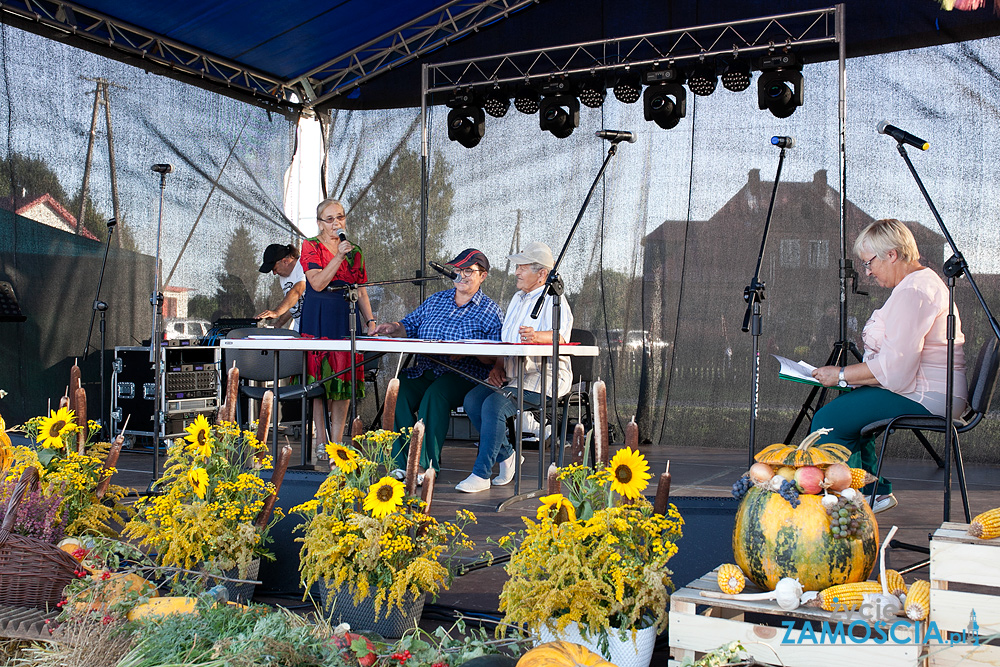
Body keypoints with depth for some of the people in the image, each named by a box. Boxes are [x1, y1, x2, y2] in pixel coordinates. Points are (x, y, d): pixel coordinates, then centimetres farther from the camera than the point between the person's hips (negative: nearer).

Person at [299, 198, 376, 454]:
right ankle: (321, 441, 5)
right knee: (319, 378, -3)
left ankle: (337, 442, 7)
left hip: (347, 318, 4)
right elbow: (317, 283, -12)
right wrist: (339, 256, -17)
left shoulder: (355, 252, 14)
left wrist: (370, 321, 8)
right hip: (318, 319, -4)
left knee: (345, 378, 1)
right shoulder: (310, 246, 1)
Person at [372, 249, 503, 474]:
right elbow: (411, 325, 20)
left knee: (435, 395, -35)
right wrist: (394, 328, -2)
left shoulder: (490, 310, 5)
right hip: (422, 371, 5)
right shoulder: (436, 300, 21)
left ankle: (424, 465, -33)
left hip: (463, 375, -5)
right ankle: (403, 463, -24)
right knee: (398, 392, -25)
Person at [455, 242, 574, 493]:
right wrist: (498, 366, 4)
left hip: (544, 377, -8)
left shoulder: (553, 301, -7)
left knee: (494, 404, -28)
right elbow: (505, 340, 23)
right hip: (513, 376, 8)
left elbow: (560, 336, -26)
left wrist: (537, 336, -48)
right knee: (472, 399, -13)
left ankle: (481, 474, -21)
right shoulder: (518, 299, 21)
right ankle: (506, 455, 0)